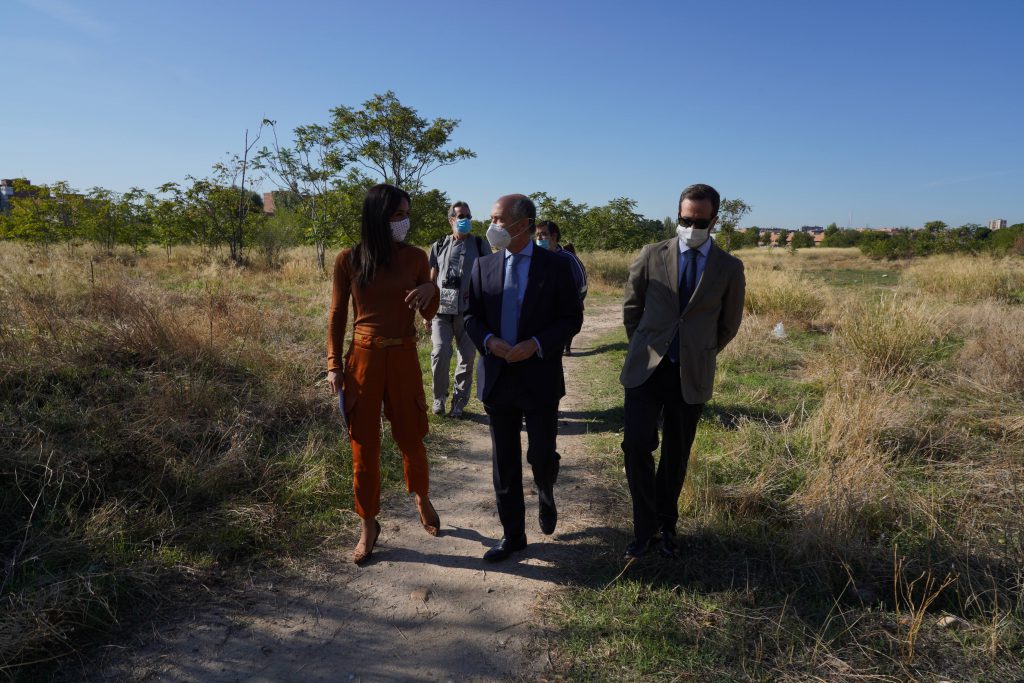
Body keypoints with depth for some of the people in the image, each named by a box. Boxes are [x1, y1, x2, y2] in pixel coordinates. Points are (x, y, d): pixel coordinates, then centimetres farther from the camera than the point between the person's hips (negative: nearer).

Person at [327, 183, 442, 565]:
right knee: (364, 446, 7)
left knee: (411, 438, 10)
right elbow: (337, 315, 3)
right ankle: (368, 526, 25)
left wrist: (431, 290, -16)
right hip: (363, 358, 0)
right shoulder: (349, 259, -3)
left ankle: (422, 499, 40)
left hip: (404, 358, 1)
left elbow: (428, 315, 6)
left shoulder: (415, 257, 0)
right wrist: (333, 364, -2)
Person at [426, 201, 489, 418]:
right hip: (442, 310, 0)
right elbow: (431, 280, 13)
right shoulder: (439, 246, 10)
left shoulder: (479, 245, 7)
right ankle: (439, 397, 9)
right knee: (439, 354, -12)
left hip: (469, 312, 0)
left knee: (467, 358, 3)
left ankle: (459, 401, 18)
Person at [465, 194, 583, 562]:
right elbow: (471, 315, 8)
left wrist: (536, 344, -17)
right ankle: (512, 534, 26)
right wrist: (488, 340, -13)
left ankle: (546, 497, 41)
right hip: (497, 377, 3)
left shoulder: (556, 266, -4)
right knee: (504, 462, 10)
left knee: (542, 456, 4)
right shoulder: (483, 265, 5)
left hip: (540, 377, -2)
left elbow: (572, 318, -3)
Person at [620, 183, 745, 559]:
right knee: (636, 445, -9)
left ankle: (666, 526, 29)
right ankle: (645, 527, 11)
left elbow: (728, 324, 12)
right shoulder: (652, 255, 1)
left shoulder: (729, 268, 1)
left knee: (676, 456, 9)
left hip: (691, 374, 0)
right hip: (647, 368, 0)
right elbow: (632, 307, 11)